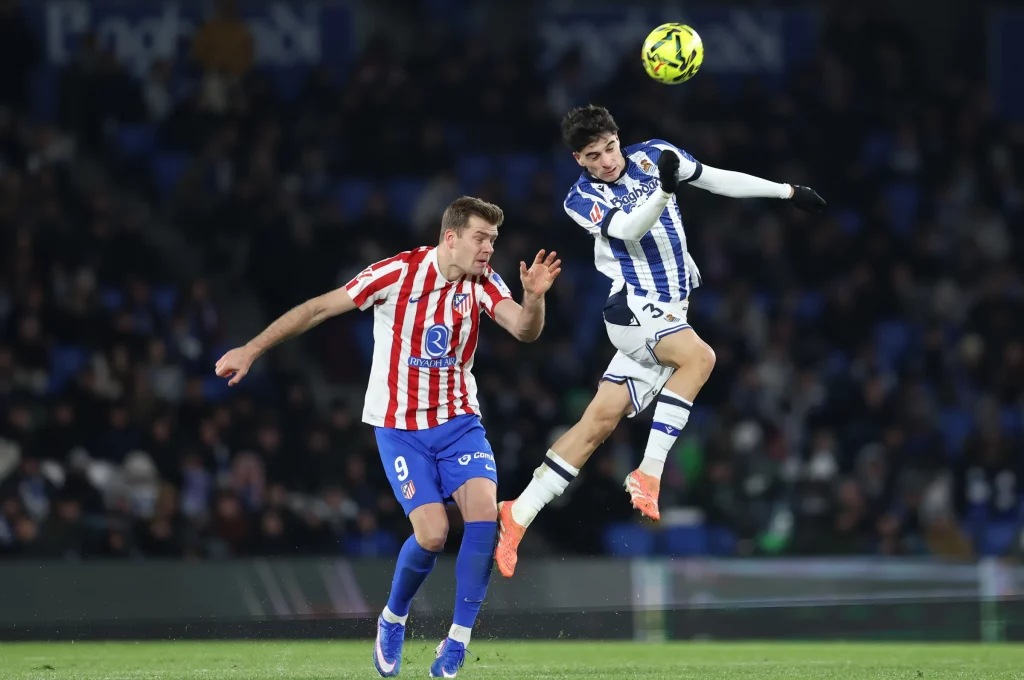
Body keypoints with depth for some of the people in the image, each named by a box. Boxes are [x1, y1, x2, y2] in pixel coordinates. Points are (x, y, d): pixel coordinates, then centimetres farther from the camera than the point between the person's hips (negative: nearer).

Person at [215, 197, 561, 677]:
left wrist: (534, 296, -40)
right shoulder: (398, 274, -14)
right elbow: (319, 308, -8)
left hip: (458, 419, 3)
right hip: (399, 425, -3)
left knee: (484, 510, -21)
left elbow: (525, 330, -18)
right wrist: (251, 350, -7)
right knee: (432, 532, -17)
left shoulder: (482, 283, -3)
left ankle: (458, 641, -10)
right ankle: (393, 620, 14)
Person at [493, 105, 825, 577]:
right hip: (632, 307, -5)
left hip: (668, 315, 5)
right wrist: (664, 189, -39)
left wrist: (786, 191, 17)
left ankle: (519, 514, 4)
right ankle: (648, 474, -30)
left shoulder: (651, 156, 6)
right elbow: (629, 229, -23)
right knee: (698, 356, -32)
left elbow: (717, 179, 16)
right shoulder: (582, 199, -6)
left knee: (600, 420, 0)